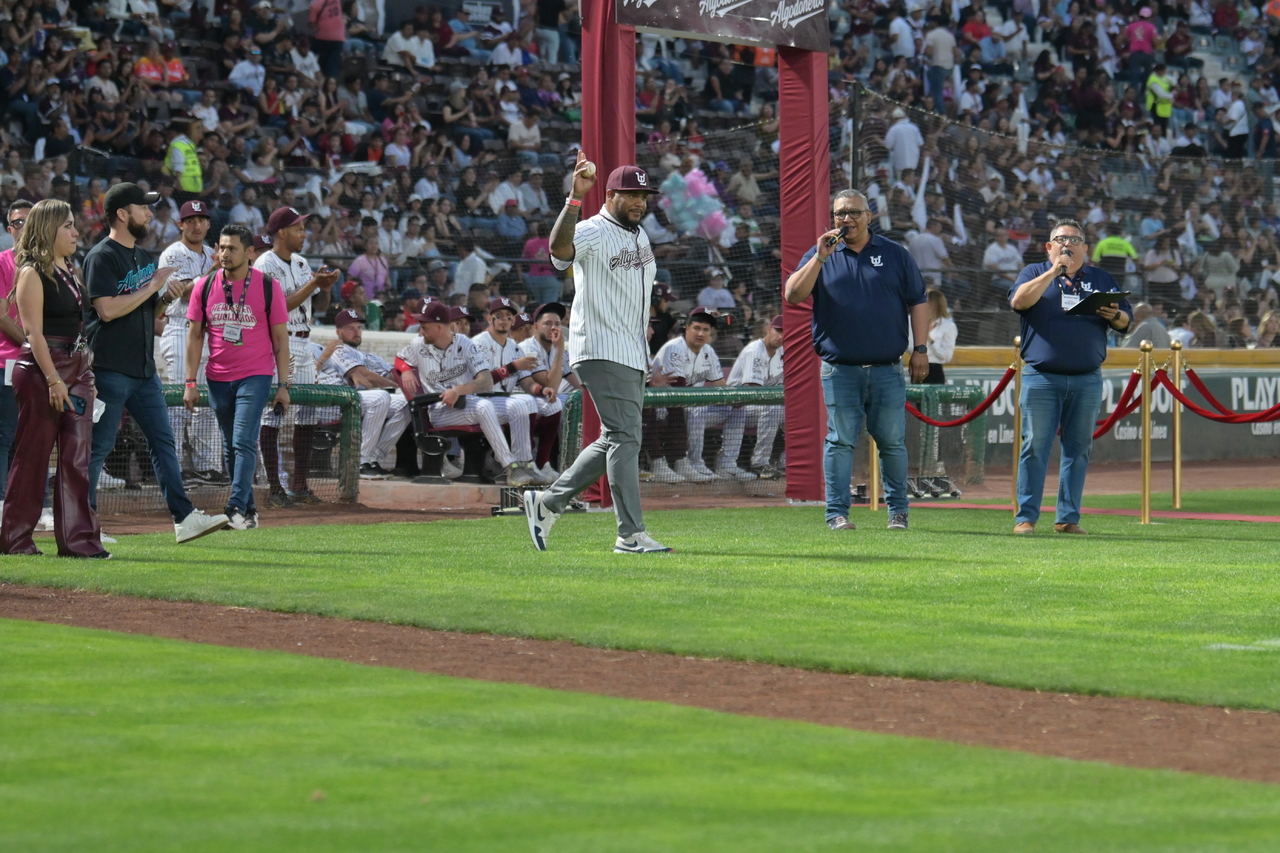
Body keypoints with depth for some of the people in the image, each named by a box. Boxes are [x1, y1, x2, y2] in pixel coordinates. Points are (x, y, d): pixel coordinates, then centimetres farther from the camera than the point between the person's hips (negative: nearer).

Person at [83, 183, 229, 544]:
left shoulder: (144, 257, 17)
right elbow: (107, 310, -21)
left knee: (163, 441, 6)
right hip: (110, 369, -9)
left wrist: (166, 298, 2)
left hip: (144, 369, 9)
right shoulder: (102, 257, -11)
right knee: (98, 446, -3)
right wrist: (153, 286, -15)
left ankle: (184, 518, 6)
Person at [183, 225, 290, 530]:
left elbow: (280, 338, 0)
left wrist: (283, 385, -3)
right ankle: (249, 512, 16)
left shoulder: (268, 287, -4)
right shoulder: (204, 286, 3)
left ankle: (236, 509, -17)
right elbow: (195, 335, 7)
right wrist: (191, 383, 1)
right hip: (218, 378, 4)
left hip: (256, 376, -4)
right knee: (231, 447, 9)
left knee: (244, 442, -14)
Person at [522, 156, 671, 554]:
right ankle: (631, 534, -14)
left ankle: (547, 503, 21)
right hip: (602, 353, -9)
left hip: (633, 356, 9)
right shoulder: (592, 232, -12)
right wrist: (575, 197, -45)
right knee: (624, 436, -13)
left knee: (615, 441, 12)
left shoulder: (640, 235, 16)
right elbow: (560, 245, -34)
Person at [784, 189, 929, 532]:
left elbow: (918, 302, 11)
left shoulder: (895, 255, 11)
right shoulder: (821, 256, 10)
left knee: (893, 442, 3)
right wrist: (820, 258, -12)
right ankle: (837, 513, 1)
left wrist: (920, 349, 3)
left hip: (887, 371, 1)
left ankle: (898, 512, 11)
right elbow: (793, 295, -4)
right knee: (840, 442, -2)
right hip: (840, 371, -1)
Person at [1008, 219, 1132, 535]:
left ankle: (1068, 518, 9)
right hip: (1041, 377, -3)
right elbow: (1019, 301, -9)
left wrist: (1114, 316, -8)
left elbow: (1126, 320, 15)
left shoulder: (1102, 279, 17)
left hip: (1087, 381, 3)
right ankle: (1026, 517, -3)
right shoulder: (1034, 273, 10)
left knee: (1078, 449, 4)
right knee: (1035, 447, -5)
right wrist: (1053, 272, -11)